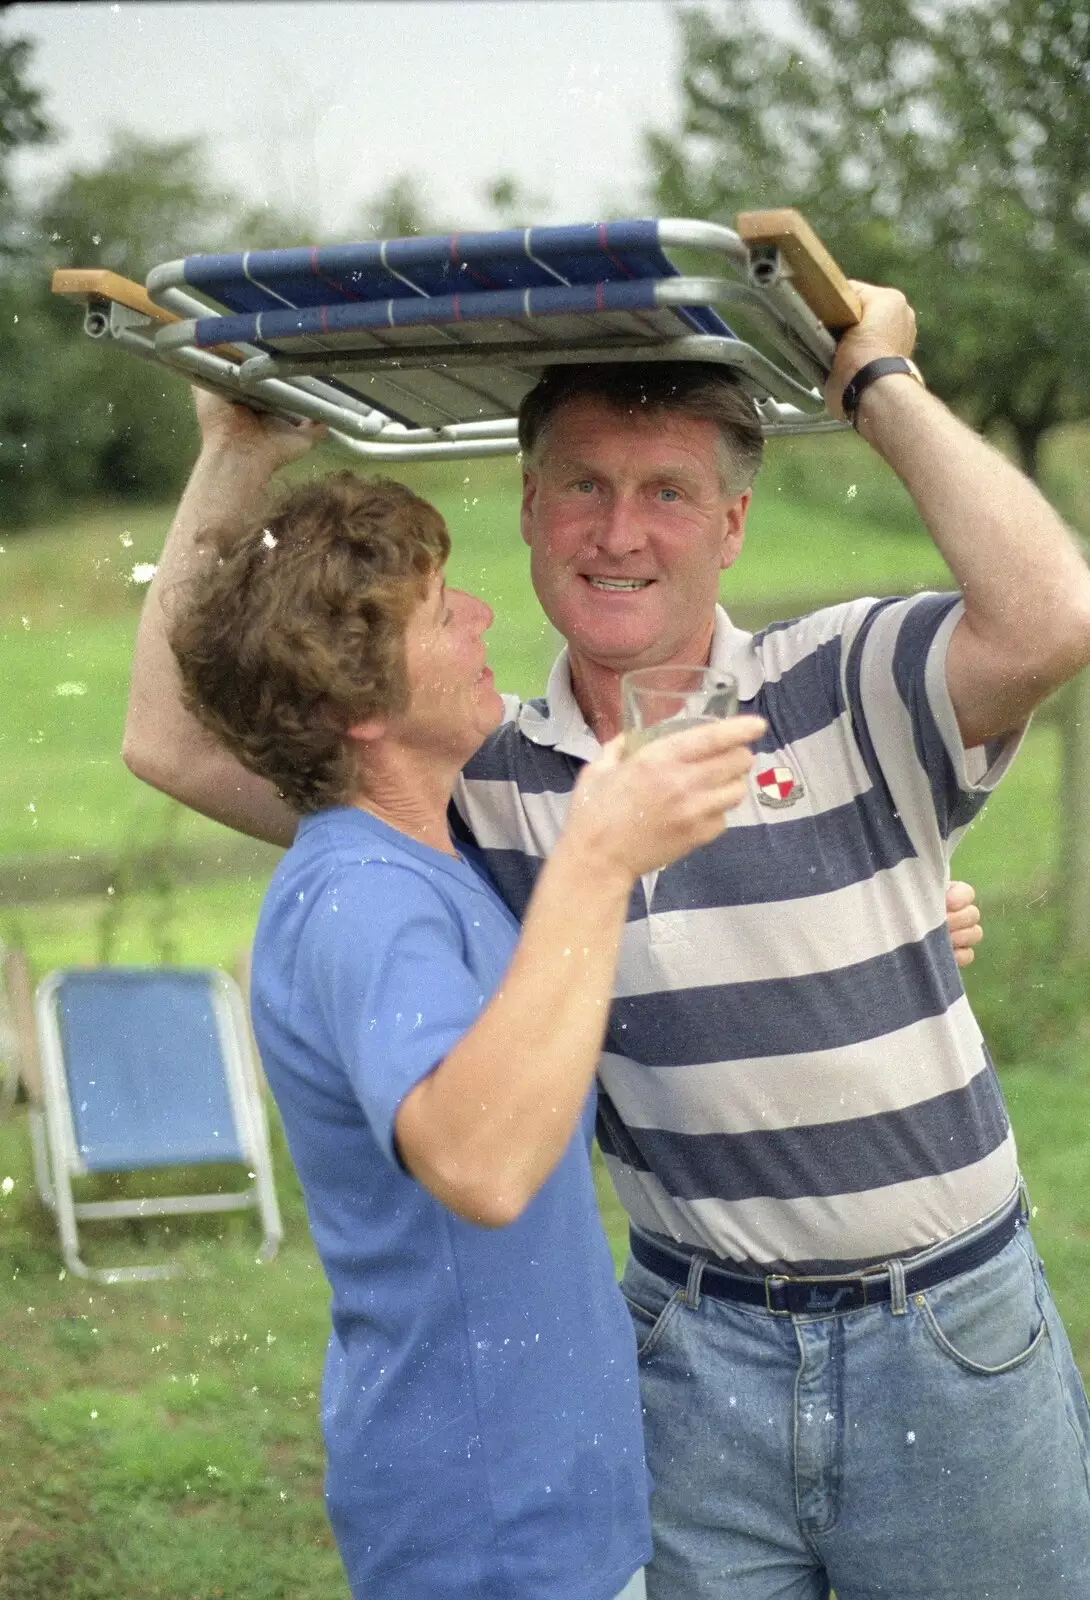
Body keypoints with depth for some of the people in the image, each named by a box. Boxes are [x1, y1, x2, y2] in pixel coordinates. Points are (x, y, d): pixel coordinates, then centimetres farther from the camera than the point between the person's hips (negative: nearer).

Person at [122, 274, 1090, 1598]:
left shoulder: (851, 693, -9)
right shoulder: (486, 781, 0)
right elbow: (175, 742, -1)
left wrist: (879, 385, -19)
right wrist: (240, 447, 1)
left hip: (951, 1341, -2)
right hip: (695, 1351, 2)